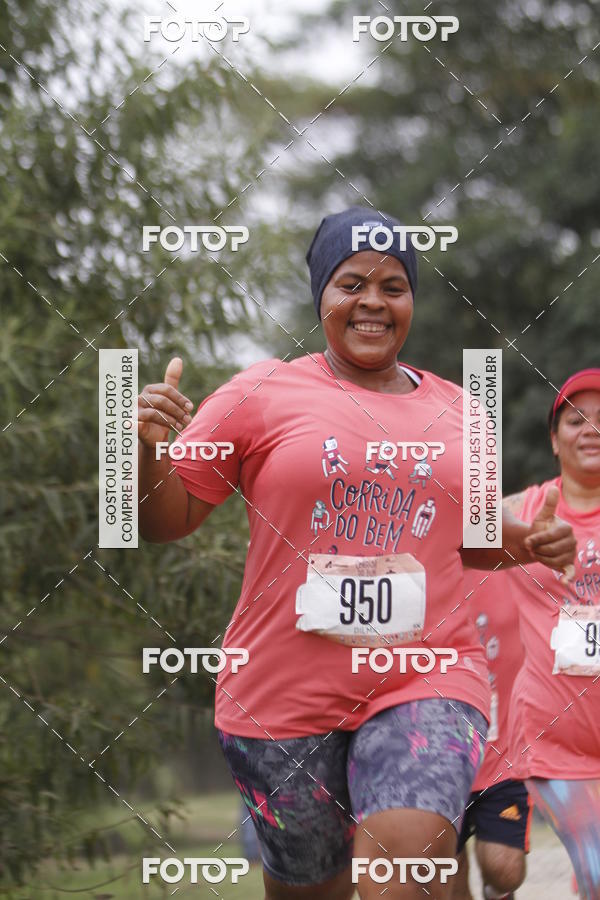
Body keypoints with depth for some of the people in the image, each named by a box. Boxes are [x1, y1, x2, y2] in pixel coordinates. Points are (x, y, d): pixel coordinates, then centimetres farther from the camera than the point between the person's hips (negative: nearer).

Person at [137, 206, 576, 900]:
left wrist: (525, 542, 6)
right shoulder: (262, 394, 0)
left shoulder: (456, 411, 11)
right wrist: (150, 446, -19)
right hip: (284, 691, -1)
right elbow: (167, 519, 1)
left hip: (426, 680, 1)